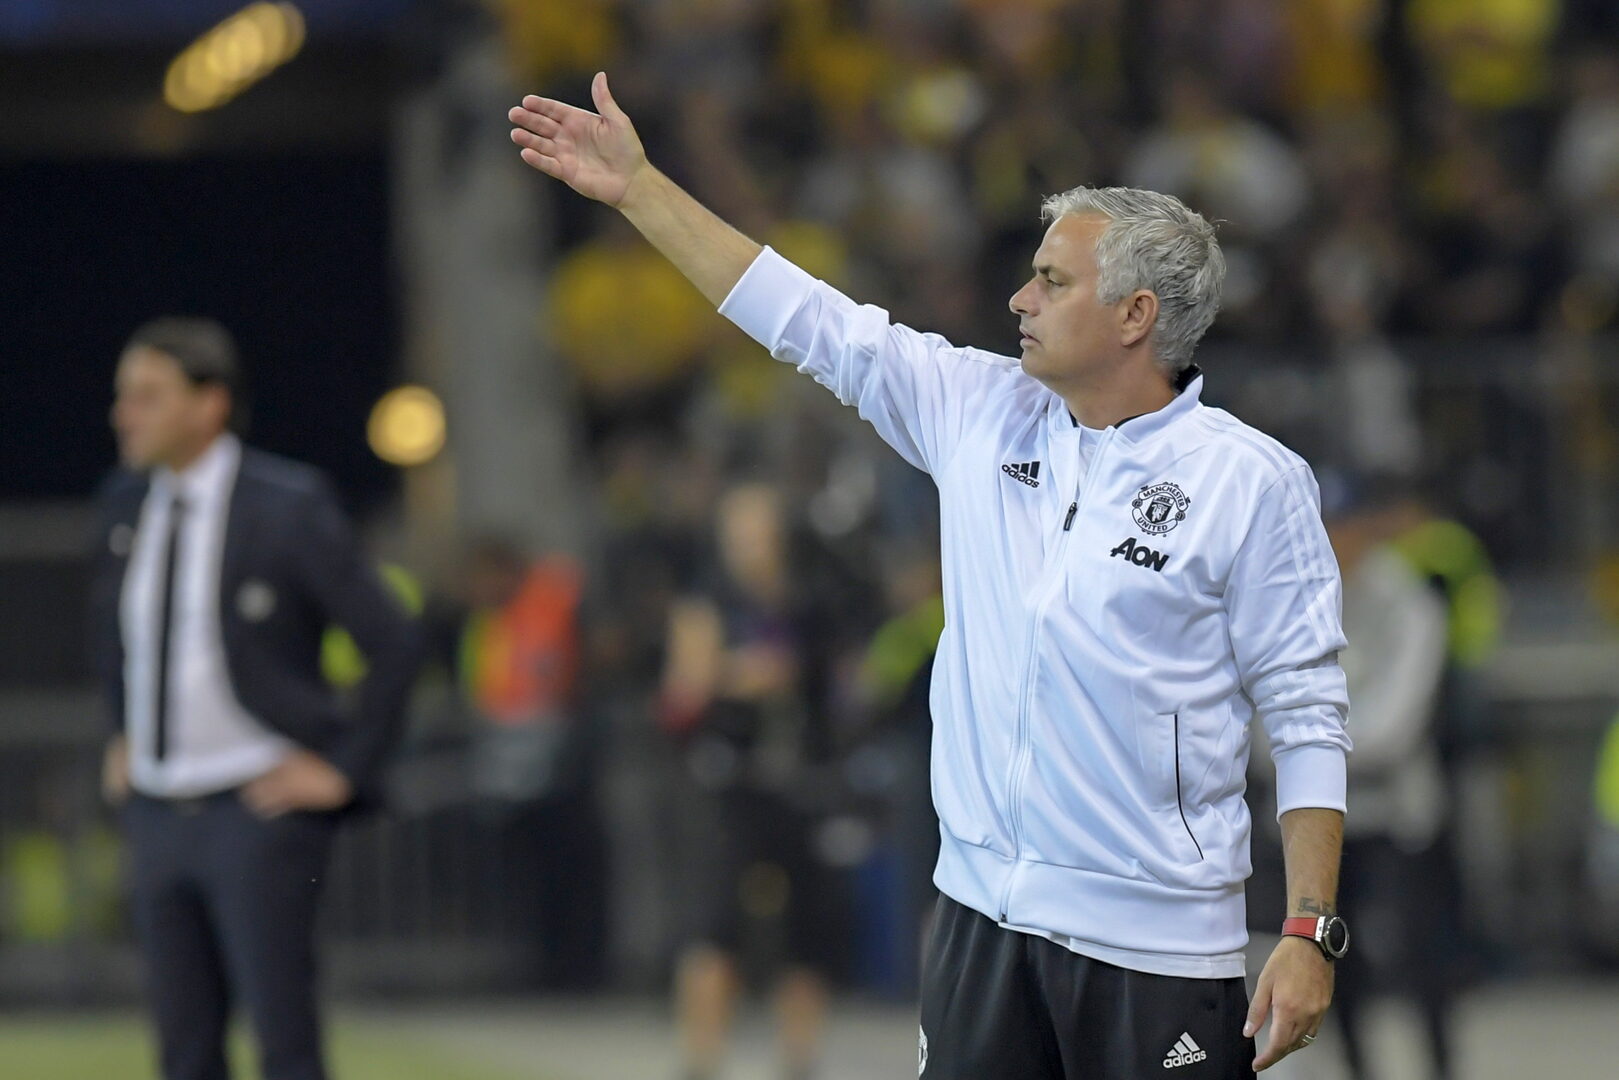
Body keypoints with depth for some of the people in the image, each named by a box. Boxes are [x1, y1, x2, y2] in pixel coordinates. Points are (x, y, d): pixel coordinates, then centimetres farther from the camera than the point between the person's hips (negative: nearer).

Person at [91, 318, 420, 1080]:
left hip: (257, 810, -6)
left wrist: (342, 770, -9)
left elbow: (392, 645, -10)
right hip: (156, 811, 6)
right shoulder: (124, 503, 7)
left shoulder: (289, 507, -11)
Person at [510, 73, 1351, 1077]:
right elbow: (819, 325, 15)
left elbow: (1308, 714, -6)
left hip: (1154, 945, -5)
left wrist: (1311, 932, -12)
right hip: (983, 912, 5)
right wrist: (637, 188, 15)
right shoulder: (982, 412, 9)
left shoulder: (1253, 483, -6)